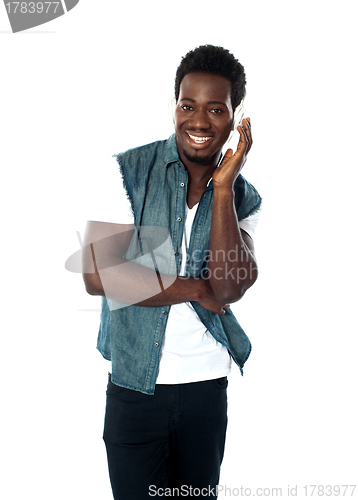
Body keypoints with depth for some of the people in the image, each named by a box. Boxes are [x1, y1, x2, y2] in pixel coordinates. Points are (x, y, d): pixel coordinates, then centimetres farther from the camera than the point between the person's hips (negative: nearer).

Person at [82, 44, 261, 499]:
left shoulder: (243, 198, 1)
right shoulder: (128, 171, -8)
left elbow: (227, 290, -15)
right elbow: (98, 274, -18)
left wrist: (222, 187, -18)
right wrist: (197, 289, -11)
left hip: (208, 384, 3)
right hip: (133, 382, -3)